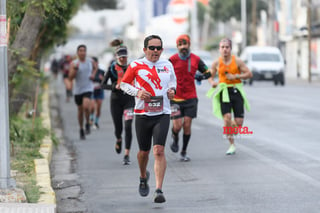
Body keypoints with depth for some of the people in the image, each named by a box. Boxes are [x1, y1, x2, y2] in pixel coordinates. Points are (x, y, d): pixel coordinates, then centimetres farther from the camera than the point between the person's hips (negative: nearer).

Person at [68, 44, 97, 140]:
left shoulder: (90, 61, 2)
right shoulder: (74, 63, -5)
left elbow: (95, 68, 26)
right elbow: (70, 78, -11)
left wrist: (93, 74, 7)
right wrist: (75, 69, -25)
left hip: (88, 88, -1)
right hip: (78, 90, 1)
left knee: (86, 106, -24)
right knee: (80, 110, 10)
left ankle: (88, 124, -1)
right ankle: (81, 129, 27)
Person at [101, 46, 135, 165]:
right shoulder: (112, 68, -3)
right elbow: (103, 85, -5)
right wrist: (115, 86, -20)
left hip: (129, 100, 0)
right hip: (116, 100, 0)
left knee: (128, 126, -14)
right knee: (118, 128, 6)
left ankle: (127, 155, -12)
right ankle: (118, 140, 44)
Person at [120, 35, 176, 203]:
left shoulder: (167, 65, 8)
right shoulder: (136, 66, 0)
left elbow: (173, 80, 25)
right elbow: (124, 83, 7)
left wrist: (172, 89, 3)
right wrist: (137, 92, -10)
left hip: (162, 114, 0)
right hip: (142, 114, 0)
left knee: (159, 150, -14)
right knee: (144, 151, 10)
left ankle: (159, 190, -14)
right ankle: (143, 177, 43)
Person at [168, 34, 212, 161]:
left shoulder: (196, 59, 1)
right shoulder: (172, 60, -6)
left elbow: (208, 72, 13)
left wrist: (201, 76, -8)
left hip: (191, 98, 2)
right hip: (175, 99, -2)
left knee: (187, 126, -2)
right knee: (177, 126, -8)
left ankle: (184, 152, 13)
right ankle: (175, 138, 28)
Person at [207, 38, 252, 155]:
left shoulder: (237, 61, -3)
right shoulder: (216, 63, 1)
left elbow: (249, 74, -1)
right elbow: (210, 76, 13)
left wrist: (235, 76, -12)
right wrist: (212, 82, -9)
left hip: (236, 91, 0)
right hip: (224, 92, 0)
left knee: (239, 123, -4)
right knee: (227, 118, -18)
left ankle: (232, 126, 36)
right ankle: (232, 145, -3)